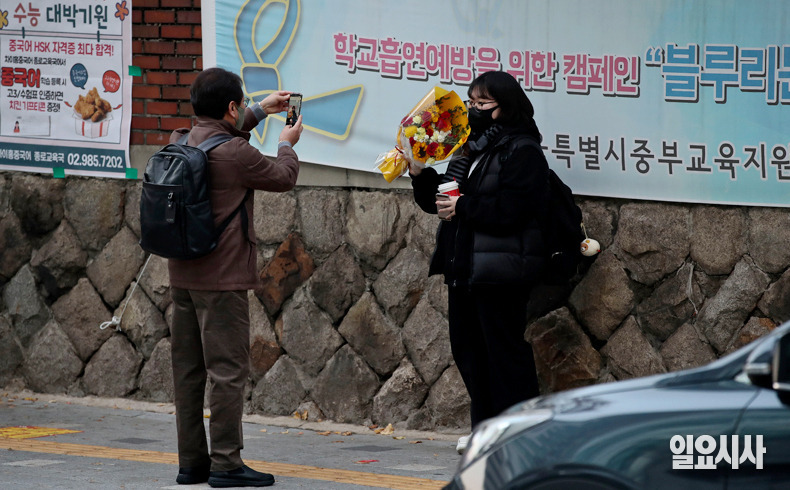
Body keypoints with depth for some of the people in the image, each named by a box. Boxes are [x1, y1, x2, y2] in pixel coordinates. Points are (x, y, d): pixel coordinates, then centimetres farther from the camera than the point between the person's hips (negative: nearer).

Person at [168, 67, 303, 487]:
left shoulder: (181, 142, 6)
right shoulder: (236, 154, -17)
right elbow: (283, 178, 0)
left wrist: (260, 111, 35)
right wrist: (287, 145, 19)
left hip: (182, 275, 8)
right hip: (221, 278, -8)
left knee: (187, 370, 11)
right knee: (228, 369, -4)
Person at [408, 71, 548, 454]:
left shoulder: (522, 152, -9)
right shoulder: (469, 149, 17)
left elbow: (512, 210, -20)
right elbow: (439, 200, 20)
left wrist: (463, 208, -19)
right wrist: (421, 176, 3)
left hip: (499, 271, -9)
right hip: (464, 265, 9)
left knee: (503, 348, -6)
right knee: (467, 347, 12)